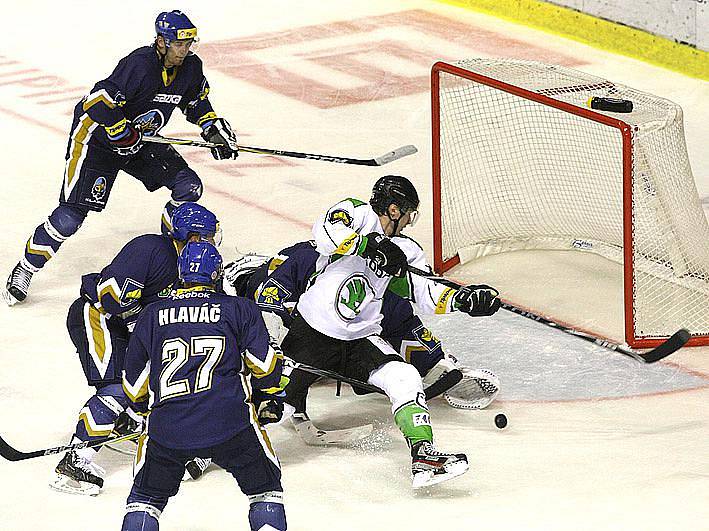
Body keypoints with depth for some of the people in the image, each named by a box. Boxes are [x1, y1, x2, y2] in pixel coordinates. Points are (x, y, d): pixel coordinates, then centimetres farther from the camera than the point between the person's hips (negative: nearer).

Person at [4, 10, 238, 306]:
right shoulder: (139, 65, -30)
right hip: (97, 137, -7)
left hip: (140, 139, 8)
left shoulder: (190, 68, -5)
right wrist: (126, 135, -27)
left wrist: (215, 129, 7)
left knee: (189, 186, -4)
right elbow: (100, 103, -34)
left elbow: (197, 102, 17)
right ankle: (24, 270, -1)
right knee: (72, 213, -14)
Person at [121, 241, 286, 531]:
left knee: (146, 496, 22)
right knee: (265, 487, 20)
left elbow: (134, 386, 19)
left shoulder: (151, 315, 14)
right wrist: (269, 397, 23)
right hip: (229, 422, -1)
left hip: (167, 429, 1)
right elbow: (264, 364, 3)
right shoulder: (239, 308, 9)